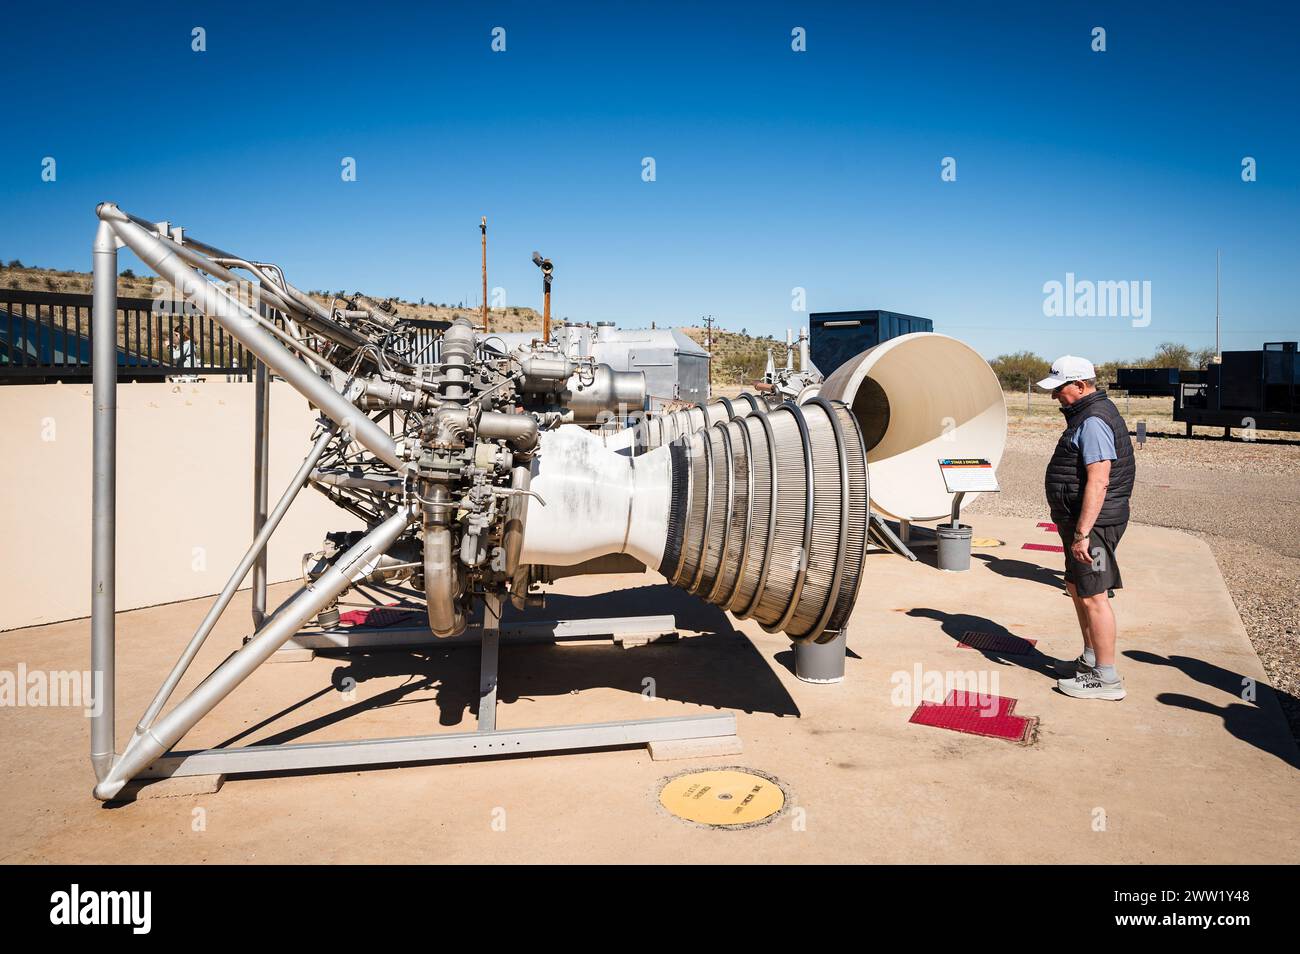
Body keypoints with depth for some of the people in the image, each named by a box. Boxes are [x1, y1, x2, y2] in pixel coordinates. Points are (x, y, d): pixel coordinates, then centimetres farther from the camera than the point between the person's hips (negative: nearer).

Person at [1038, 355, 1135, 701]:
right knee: (1077, 588, 19)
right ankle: (1090, 660, 32)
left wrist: (1082, 533, -27)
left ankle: (1106, 678, 4)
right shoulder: (1087, 415, 15)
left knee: (1093, 596, -4)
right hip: (1082, 521, 11)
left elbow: (1098, 481, -26)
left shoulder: (1094, 421, -19)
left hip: (1092, 522, -11)